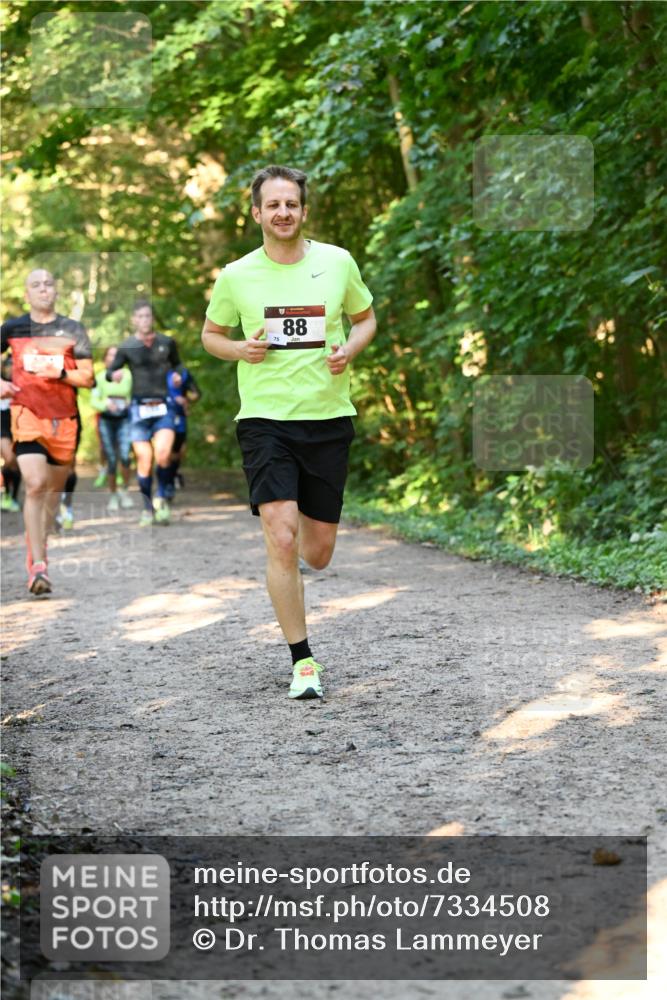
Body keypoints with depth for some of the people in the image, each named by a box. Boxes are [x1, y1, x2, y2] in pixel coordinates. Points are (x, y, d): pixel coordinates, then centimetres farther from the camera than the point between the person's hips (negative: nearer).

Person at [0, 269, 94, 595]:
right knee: (35, 485, -18)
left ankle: (37, 548, 32)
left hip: (64, 419, 2)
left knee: (54, 488, 12)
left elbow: (88, 378, 1)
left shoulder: (73, 330, 4)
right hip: (26, 414, -2)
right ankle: (38, 566, -20)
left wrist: (60, 373, -16)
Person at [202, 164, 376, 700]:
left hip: (329, 419, 2)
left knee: (317, 553, 6)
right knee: (281, 540, -16)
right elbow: (212, 333, 15)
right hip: (265, 419, -2)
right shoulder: (236, 276, 0)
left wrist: (350, 349, -4)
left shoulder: (338, 262, 2)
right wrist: (241, 349, -7)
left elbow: (366, 319, 17)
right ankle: (302, 661, -4)